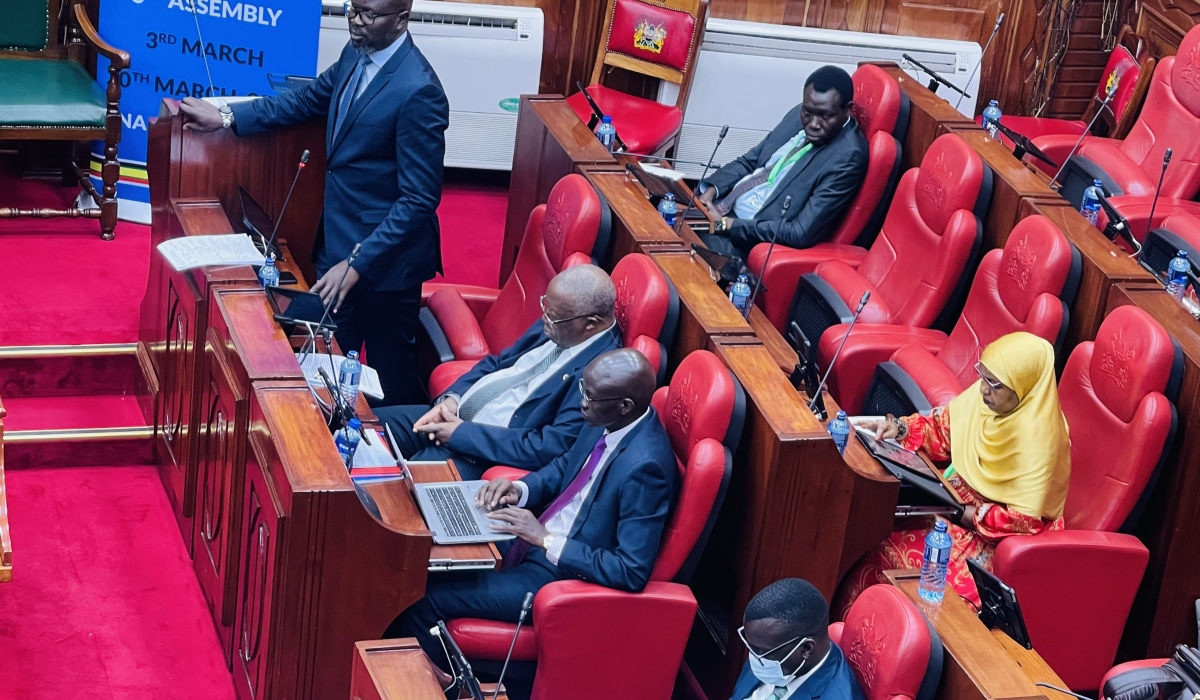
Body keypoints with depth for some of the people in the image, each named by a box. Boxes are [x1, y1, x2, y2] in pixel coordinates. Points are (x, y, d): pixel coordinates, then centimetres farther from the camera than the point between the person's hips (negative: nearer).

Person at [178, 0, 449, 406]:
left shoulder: (417, 91, -25)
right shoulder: (356, 55, 1)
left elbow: (420, 198, -24)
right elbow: (306, 100, 19)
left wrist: (358, 263, -27)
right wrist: (227, 117, 14)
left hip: (386, 255, -8)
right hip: (338, 240, 8)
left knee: (390, 373, 8)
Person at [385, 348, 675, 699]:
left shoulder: (644, 466, -31)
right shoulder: (607, 423, -5)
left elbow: (632, 572, -29)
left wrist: (546, 539, -25)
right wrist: (520, 489, -5)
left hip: (564, 571, -9)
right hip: (538, 538, 9)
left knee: (425, 598, -10)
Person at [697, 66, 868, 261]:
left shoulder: (847, 157, -20)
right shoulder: (799, 116, 3)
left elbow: (801, 234, -24)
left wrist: (726, 224, -22)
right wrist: (711, 189, -6)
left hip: (753, 240, -8)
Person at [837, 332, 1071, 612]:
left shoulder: (1039, 441, -28)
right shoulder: (985, 395, -8)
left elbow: (1026, 520, -26)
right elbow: (942, 430, 7)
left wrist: (960, 513, -25)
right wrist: (900, 429, -11)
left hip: (998, 538, -7)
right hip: (958, 496, 8)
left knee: (896, 552, -22)